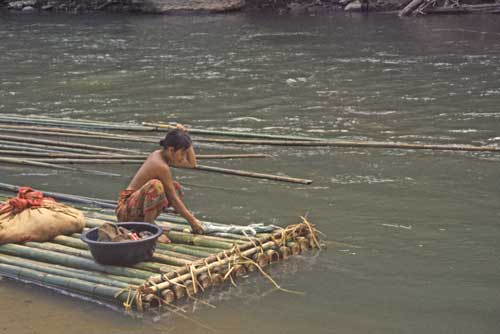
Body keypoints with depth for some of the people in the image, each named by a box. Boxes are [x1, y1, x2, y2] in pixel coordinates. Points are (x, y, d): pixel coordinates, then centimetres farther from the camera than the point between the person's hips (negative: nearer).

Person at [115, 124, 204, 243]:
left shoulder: (158, 155, 5)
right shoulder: (161, 166, -21)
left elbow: (192, 164, 17)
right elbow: (174, 200, -17)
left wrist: (184, 136, 6)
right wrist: (192, 220, -11)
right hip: (126, 211, -10)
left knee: (174, 187, 12)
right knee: (155, 185, -34)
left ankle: (149, 222, 7)